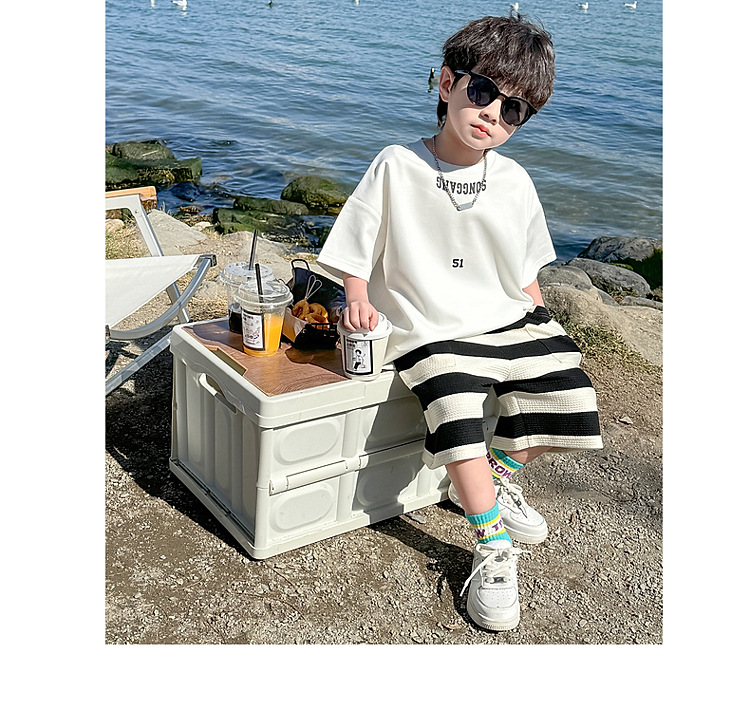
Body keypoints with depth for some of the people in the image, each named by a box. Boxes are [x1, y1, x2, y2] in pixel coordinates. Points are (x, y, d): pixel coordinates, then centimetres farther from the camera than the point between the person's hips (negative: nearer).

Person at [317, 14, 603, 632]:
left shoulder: (515, 182, 1)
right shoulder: (396, 168, -8)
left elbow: (526, 273, 13)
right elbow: (356, 252, -1)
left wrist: (545, 327, 8)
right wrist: (359, 299, -15)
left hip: (509, 321, 4)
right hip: (432, 333, -4)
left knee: (568, 394, -9)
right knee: (457, 412, -28)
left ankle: (496, 480, 20)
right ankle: (493, 546, -7)